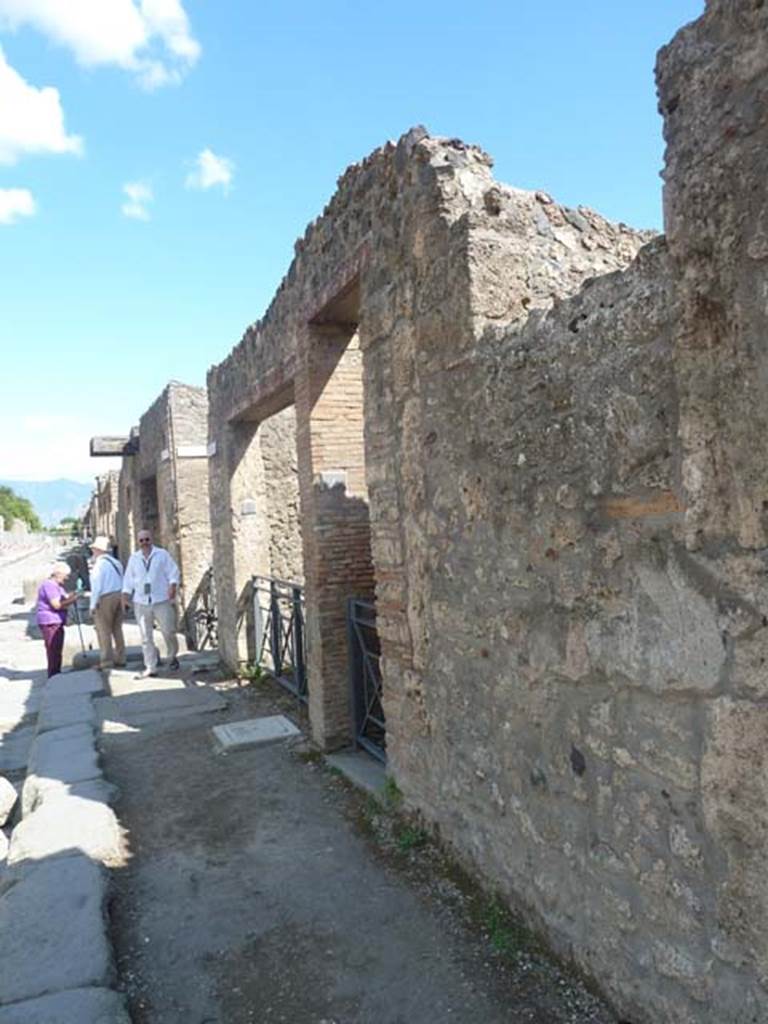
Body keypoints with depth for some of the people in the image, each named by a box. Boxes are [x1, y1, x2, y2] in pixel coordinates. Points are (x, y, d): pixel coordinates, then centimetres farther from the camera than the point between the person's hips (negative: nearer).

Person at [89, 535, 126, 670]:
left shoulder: (99, 564, -13)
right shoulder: (116, 562, 10)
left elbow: (96, 587, -15)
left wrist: (93, 605, -9)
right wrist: (122, 599, 15)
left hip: (105, 599, -8)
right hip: (119, 595, 8)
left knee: (104, 630, 0)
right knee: (117, 629, 13)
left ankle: (106, 661, 2)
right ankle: (120, 659, 17)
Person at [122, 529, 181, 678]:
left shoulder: (162, 554, 2)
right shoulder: (134, 558, 11)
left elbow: (173, 572, -1)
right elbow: (128, 580, 13)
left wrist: (172, 587, -17)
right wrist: (125, 597, 5)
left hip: (162, 601, -3)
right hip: (141, 603, 3)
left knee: (168, 631, -2)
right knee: (145, 637, 3)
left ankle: (172, 657, 23)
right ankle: (150, 667, 9)